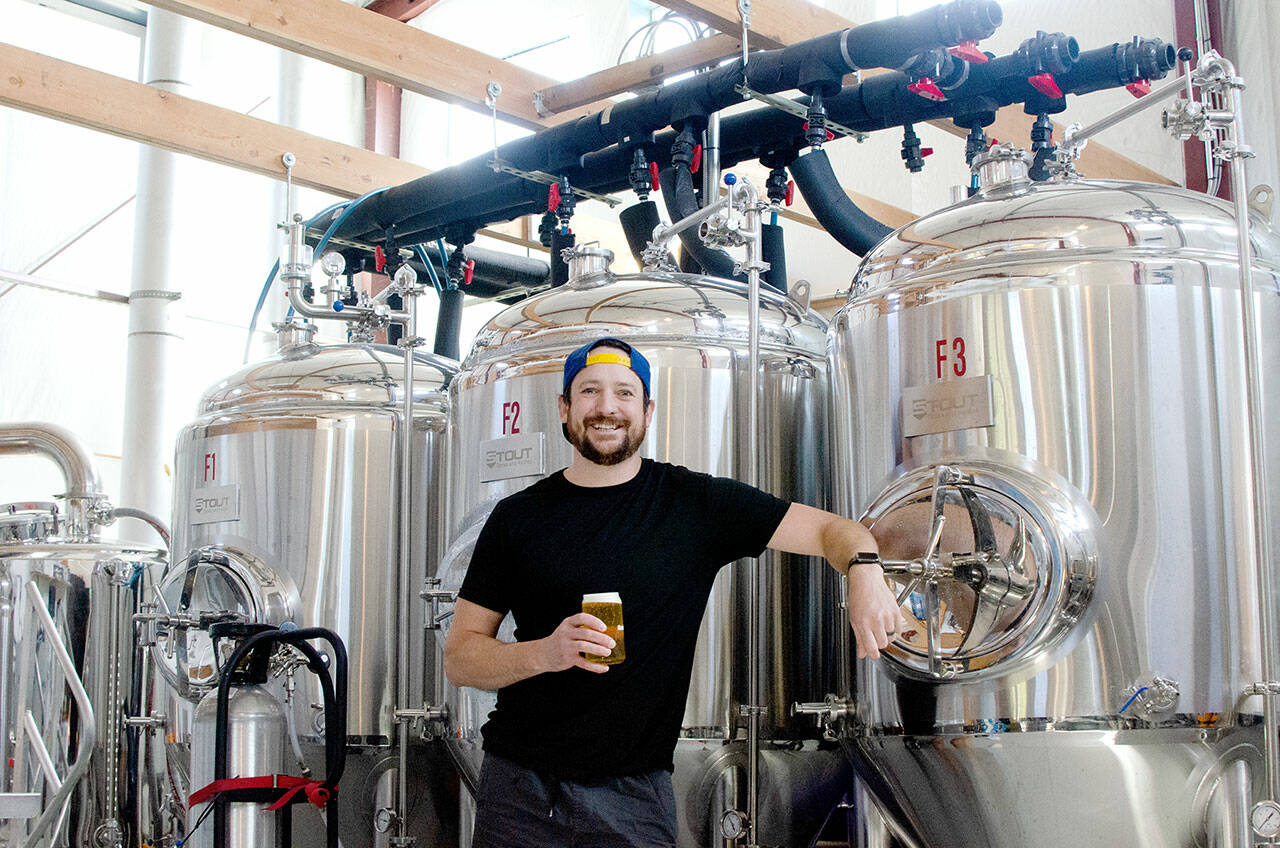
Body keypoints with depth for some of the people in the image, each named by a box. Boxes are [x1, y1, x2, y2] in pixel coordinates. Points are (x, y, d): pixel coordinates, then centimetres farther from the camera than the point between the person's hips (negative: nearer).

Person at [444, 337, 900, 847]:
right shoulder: (518, 517, 1)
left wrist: (865, 572, -24)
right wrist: (544, 653, -19)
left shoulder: (693, 503, 0)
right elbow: (458, 659, 1)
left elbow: (831, 529, -1)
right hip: (518, 788, 1)